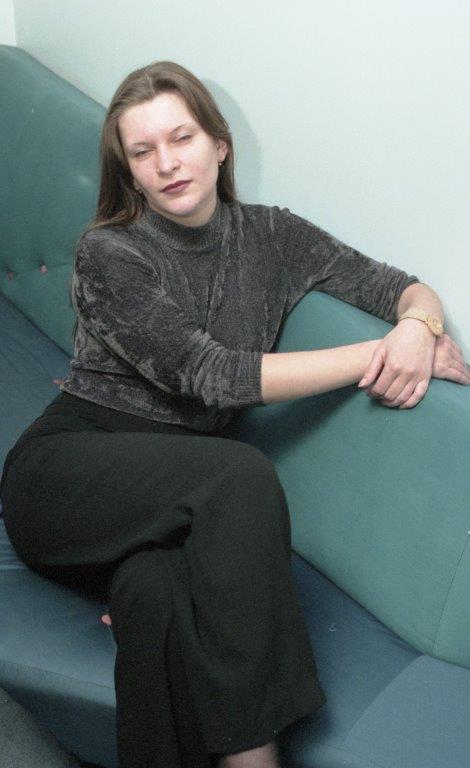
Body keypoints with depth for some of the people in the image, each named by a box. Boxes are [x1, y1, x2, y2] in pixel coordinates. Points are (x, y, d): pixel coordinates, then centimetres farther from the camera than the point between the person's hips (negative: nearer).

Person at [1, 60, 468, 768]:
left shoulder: (271, 237, 6)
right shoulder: (107, 255, -8)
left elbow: (405, 288, 6)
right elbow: (211, 376, -18)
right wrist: (375, 355, -19)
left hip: (177, 485, 3)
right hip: (67, 471, -3)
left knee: (158, 590, -35)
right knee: (242, 475, -33)